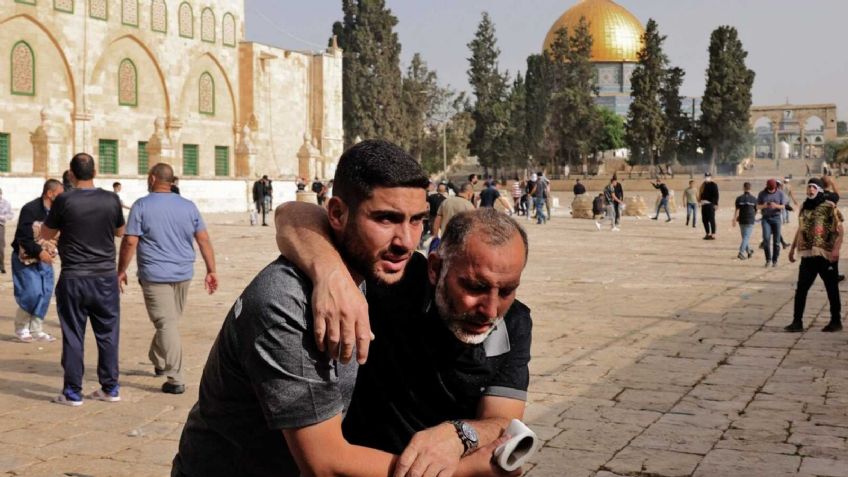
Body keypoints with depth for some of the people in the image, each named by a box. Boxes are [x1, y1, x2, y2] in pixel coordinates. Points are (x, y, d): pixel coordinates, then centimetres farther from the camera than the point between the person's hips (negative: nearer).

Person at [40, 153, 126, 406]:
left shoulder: (64, 201, -10)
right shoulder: (111, 199, -3)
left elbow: (46, 234, 4)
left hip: (74, 278, -2)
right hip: (106, 277, 2)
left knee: (73, 336, 5)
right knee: (107, 334, 11)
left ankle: (72, 392, 10)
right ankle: (110, 388, 17)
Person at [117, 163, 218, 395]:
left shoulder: (142, 206, -6)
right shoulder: (189, 206, 6)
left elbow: (130, 242, -10)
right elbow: (204, 240, 4)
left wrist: (121, 271, 0)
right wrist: (211, 271, 7)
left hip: (155, 275, -4)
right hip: (183, 274, 5)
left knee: (167, 324, -5)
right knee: (170, 321, 21)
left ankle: (176, 380, -8)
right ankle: (157, 362, 37)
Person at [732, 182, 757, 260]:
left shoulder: (739, 198, -2)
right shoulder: (754, 199, -2)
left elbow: (737, 210, -9)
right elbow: (756, 211, 9)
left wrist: (734, 220, -10)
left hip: (742, 220, 2)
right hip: (750, 221, -2)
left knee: (745, 237, 17)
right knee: (746, 237, -4)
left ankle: (748, 251, 30)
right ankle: (741, 252, -19)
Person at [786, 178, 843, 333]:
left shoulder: (829, 207, -6)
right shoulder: (804, 208, 13)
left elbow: (840, 230, -10)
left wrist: (836, 249, -20)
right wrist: (792, 248, 21)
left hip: (825, 255, -5)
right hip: (807, 255, 5)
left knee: (832, 290, 5)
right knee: (801, 289, 1)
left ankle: (836, 321, 17)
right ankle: (797, 322, 5)